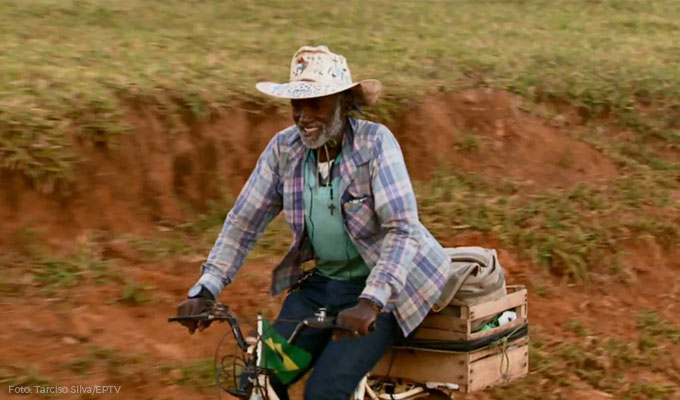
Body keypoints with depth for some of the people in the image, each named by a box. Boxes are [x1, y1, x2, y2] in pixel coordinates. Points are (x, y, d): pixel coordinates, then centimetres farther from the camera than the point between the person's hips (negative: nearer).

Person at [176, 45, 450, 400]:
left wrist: (370, 302, -39)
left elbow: (402, 230, -26)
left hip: (381, 287, -5)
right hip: (322, 281, 5)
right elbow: (243, 221, -1)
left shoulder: (375, 142, -19)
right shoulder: (284, 148, -5)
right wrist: (204, 290, -12)